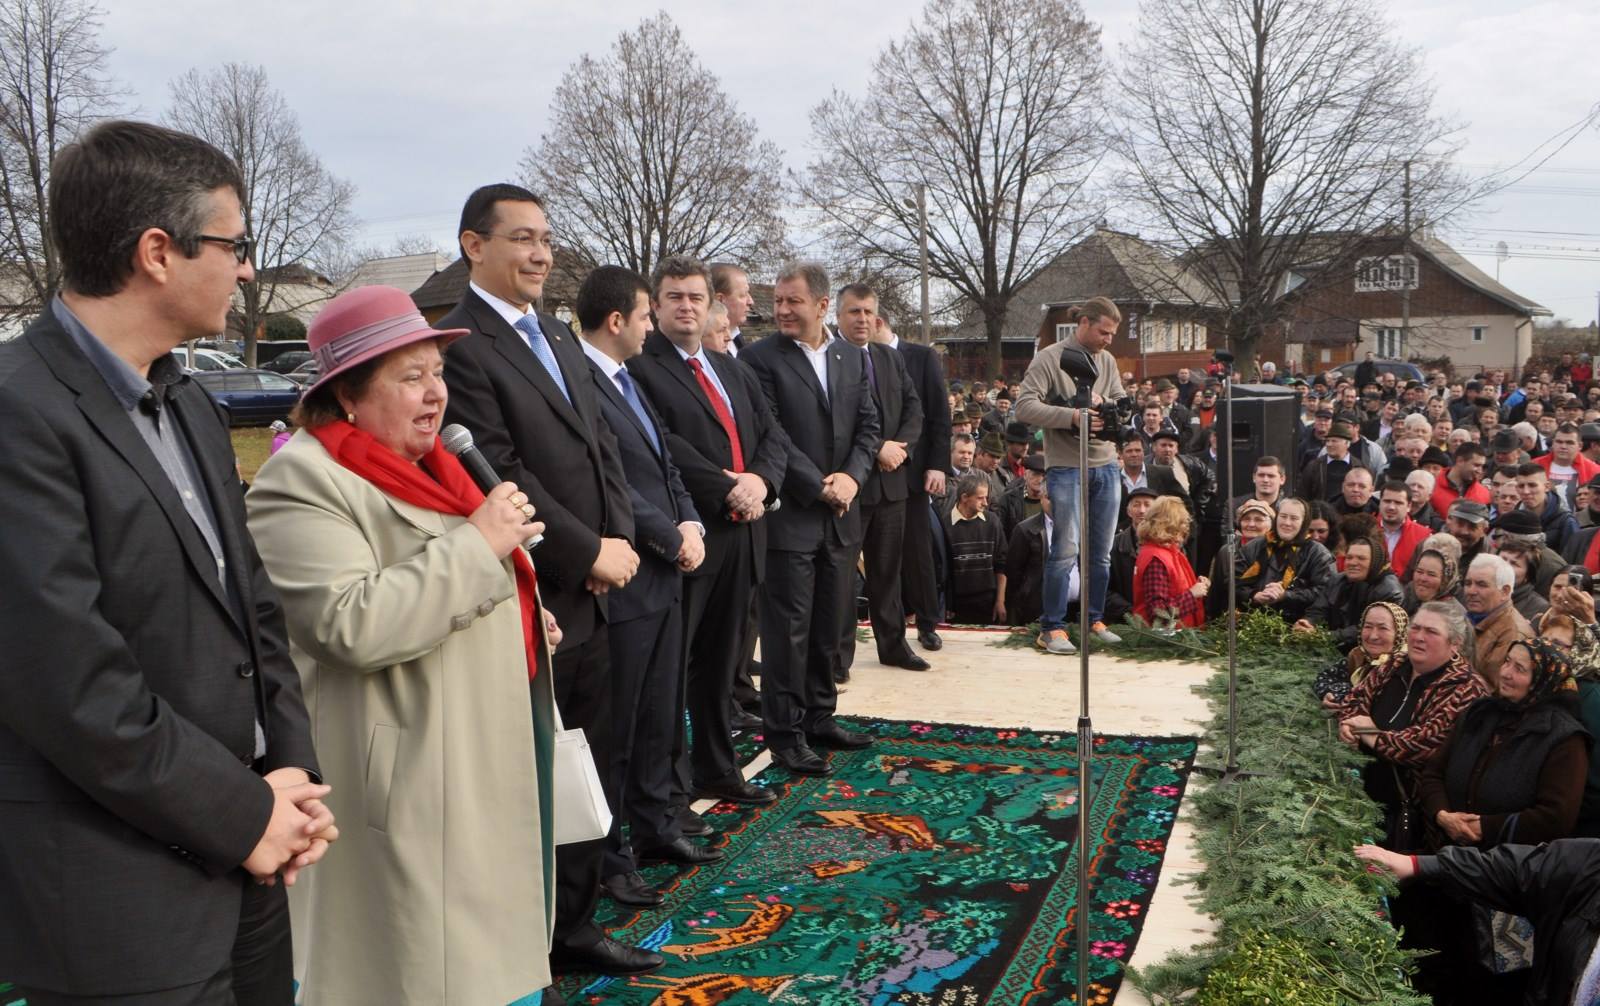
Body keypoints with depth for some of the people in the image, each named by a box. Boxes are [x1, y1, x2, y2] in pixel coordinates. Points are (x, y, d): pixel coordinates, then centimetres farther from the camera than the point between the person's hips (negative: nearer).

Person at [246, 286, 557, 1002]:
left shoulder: (426, 462, 12)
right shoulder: (302, 480, -16)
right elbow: (356, 625, -27)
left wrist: (525, 615, 11)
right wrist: (478, 543, -23)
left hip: (492, 753, 9)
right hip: (413, 777, -9)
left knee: (484, 944, 20)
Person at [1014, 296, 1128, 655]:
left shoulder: (1107, 361, 13)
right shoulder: (1049, 359, -6)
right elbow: (1024, 407, -15)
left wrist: (1102, 402, -10)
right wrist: (1073, 416, -25)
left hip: (1105, 465, 6)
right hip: (1066, 467, -6)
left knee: (1101, 551, 10)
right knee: (1066, 550, -7)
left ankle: (1095, 620, 23)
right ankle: (1051, 628, 2)